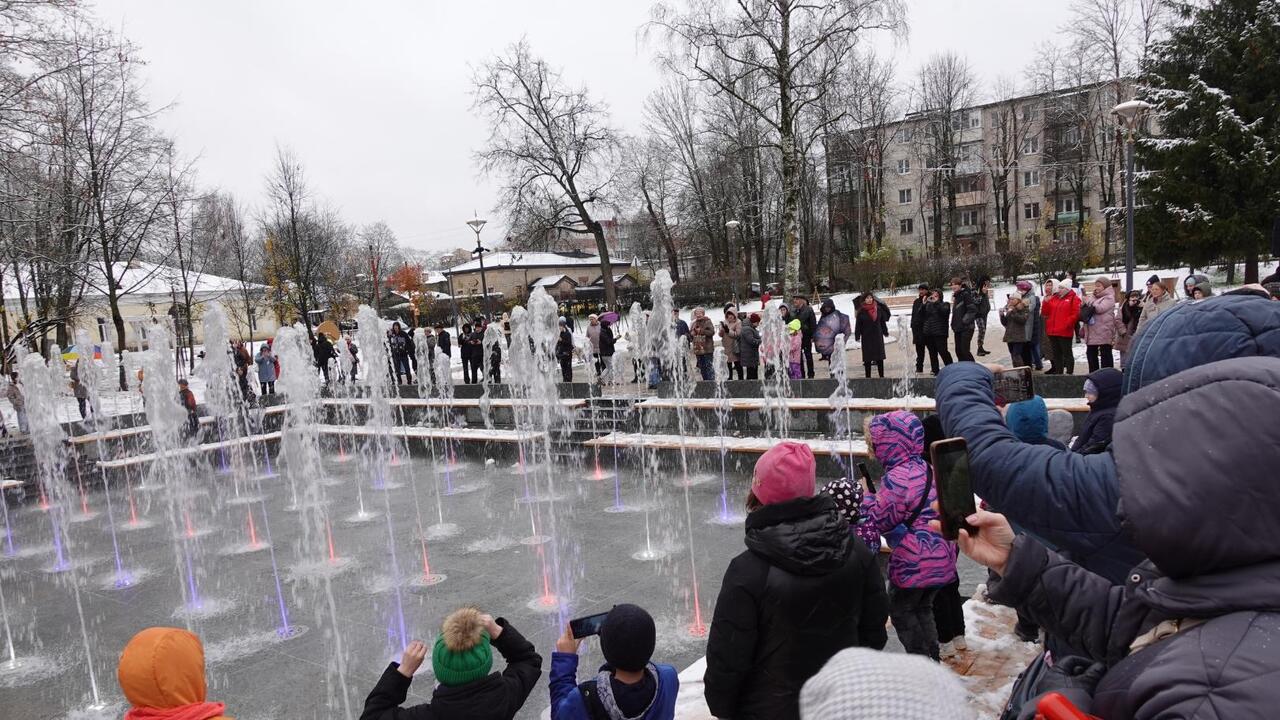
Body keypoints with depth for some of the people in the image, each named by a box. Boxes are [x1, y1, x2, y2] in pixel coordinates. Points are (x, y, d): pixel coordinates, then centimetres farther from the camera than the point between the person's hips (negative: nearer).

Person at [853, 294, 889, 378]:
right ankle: (868, 376, 8)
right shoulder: (861, 311, -5)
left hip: (878, 335, 3)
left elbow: (883, 321, 11)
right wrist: (857, 336, -7)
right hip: (867, 337, -2)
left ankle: (881, 375, 14)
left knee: (880, 357, 6)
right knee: (867, 358, 2)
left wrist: (885, 332, 14)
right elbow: (858, 324, -4)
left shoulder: (879, 309, 3)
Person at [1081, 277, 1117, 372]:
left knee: (1105, 355, 0)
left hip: (1104, 332, -8)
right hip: (1091, 332, 8)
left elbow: (1100, 308, -21)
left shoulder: (1109, 298, -5)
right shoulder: (1092, 296, 15)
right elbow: (1084, 311, 20)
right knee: (1091, 354, 13)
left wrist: (1089, 301, -6)